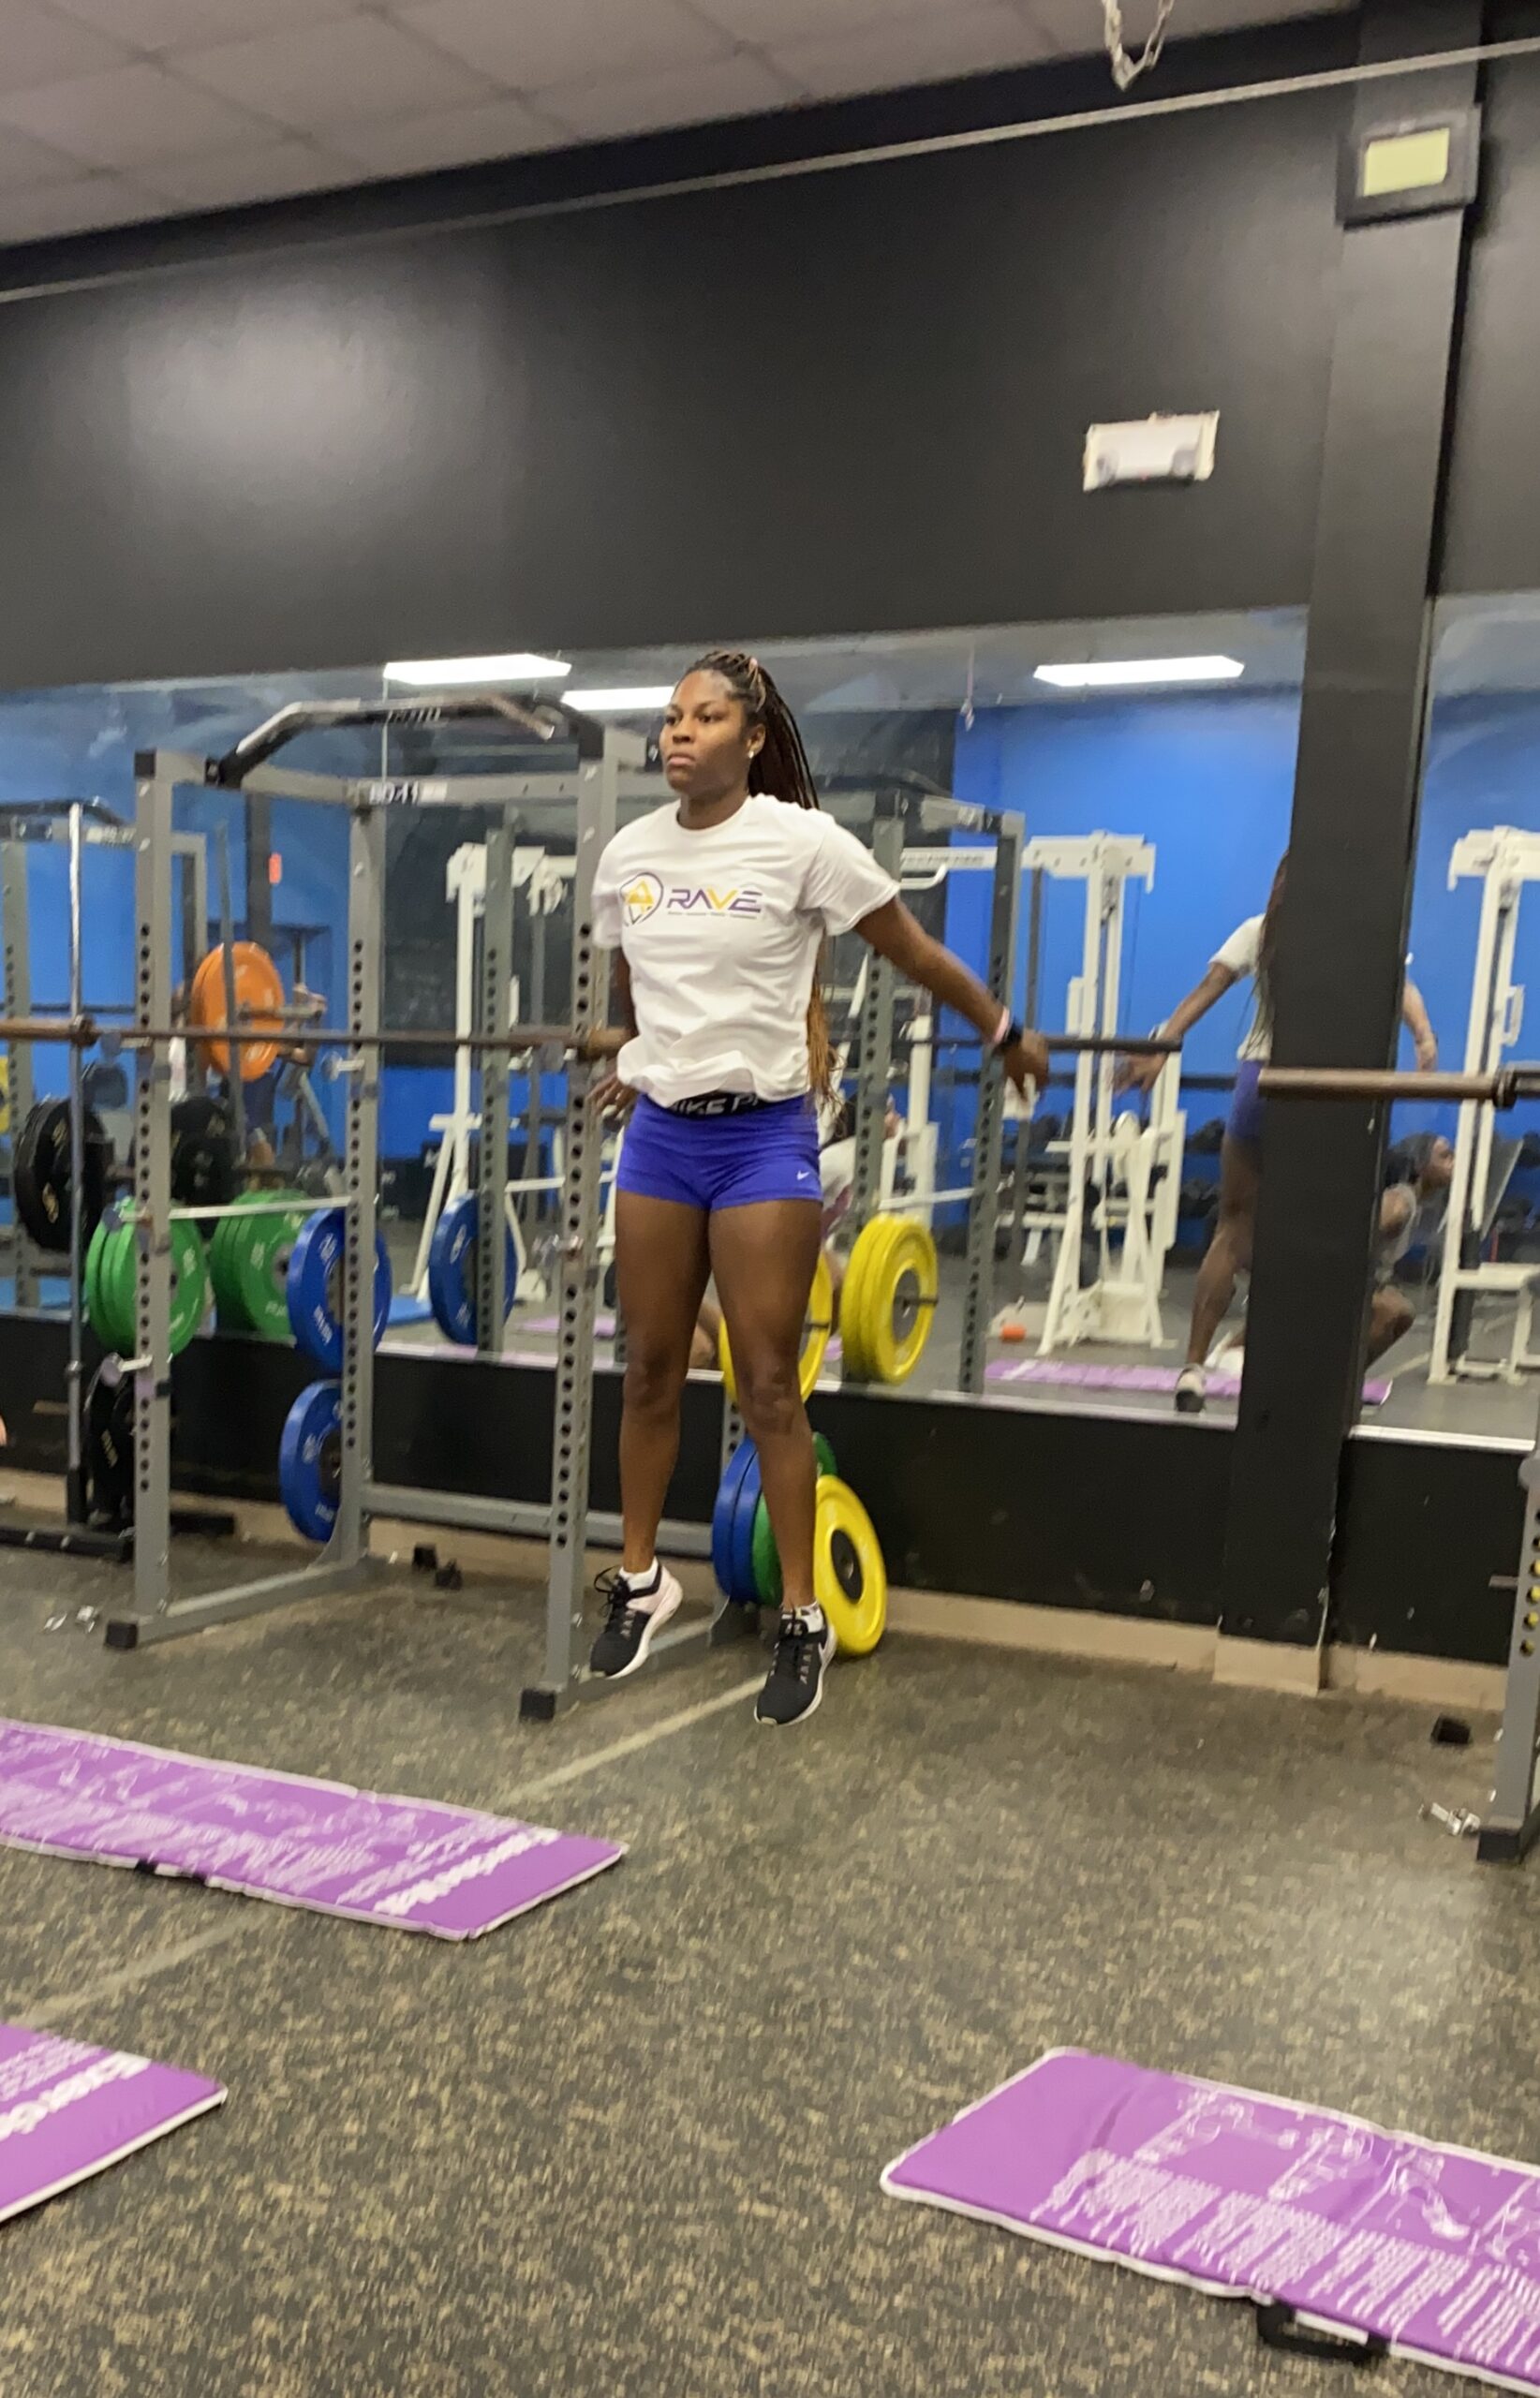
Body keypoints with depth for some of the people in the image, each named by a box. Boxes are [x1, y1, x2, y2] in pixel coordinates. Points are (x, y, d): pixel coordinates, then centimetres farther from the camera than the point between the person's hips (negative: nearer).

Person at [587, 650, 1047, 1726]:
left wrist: (1010, 1039, 8)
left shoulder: (803, 841, -10)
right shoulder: (627, 854, 5)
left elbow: (918, 954, 0)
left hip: (763, 1136, -5)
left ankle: (804, 1621, 10)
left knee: (768, 1385, -2)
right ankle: (641, 1580, 28)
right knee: (651, 1373, 11)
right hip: (660, 1133, 5)